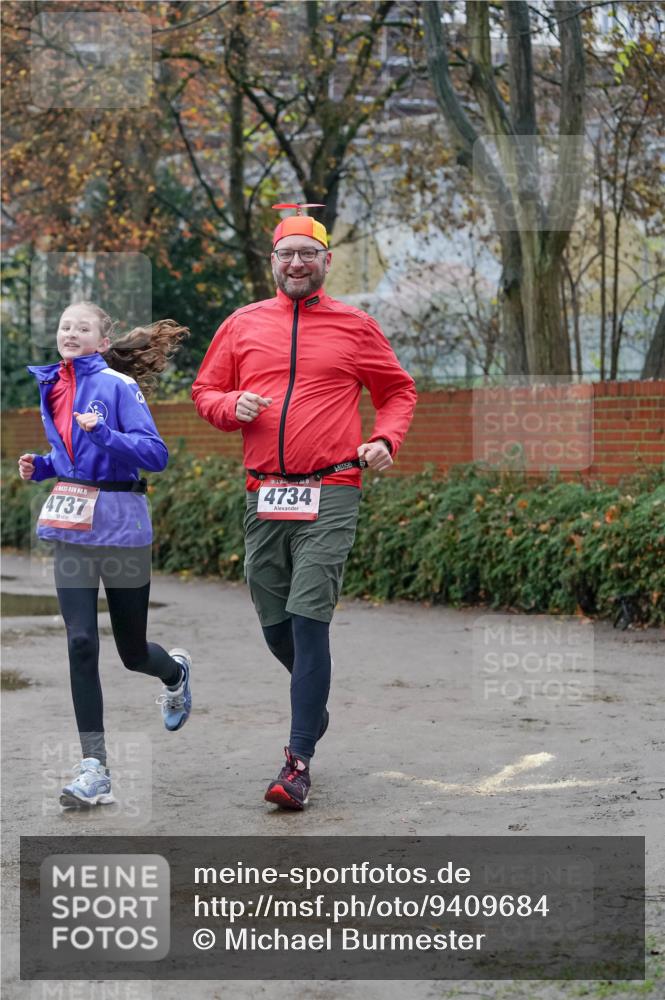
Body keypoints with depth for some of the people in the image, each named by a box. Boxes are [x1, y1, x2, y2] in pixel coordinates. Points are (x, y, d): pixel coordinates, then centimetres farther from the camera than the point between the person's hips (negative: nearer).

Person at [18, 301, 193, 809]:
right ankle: (94, 771, -6)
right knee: (81, 643, -7)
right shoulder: (52, 387, 10)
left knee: (133, 652, 8)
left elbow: (156, 453, -15)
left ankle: (176, 672, 46)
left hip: (119, 524, -4)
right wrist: (39, 467, 3)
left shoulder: (118, 385, -9)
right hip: (71, 528, 5)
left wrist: (105, 436, -28)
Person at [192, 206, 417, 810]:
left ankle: (300, 761, -12)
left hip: (330, 493, -3)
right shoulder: (243, 325, 12)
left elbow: (399, 392, 15)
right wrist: (233, 407, -5)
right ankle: (314, 706, 37)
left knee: (308, 620, -13)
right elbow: (205, 391, 17)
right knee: (274, 624, 7)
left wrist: (386, 441, -2)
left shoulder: (355, 327, 7)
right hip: (264, 494, 3)